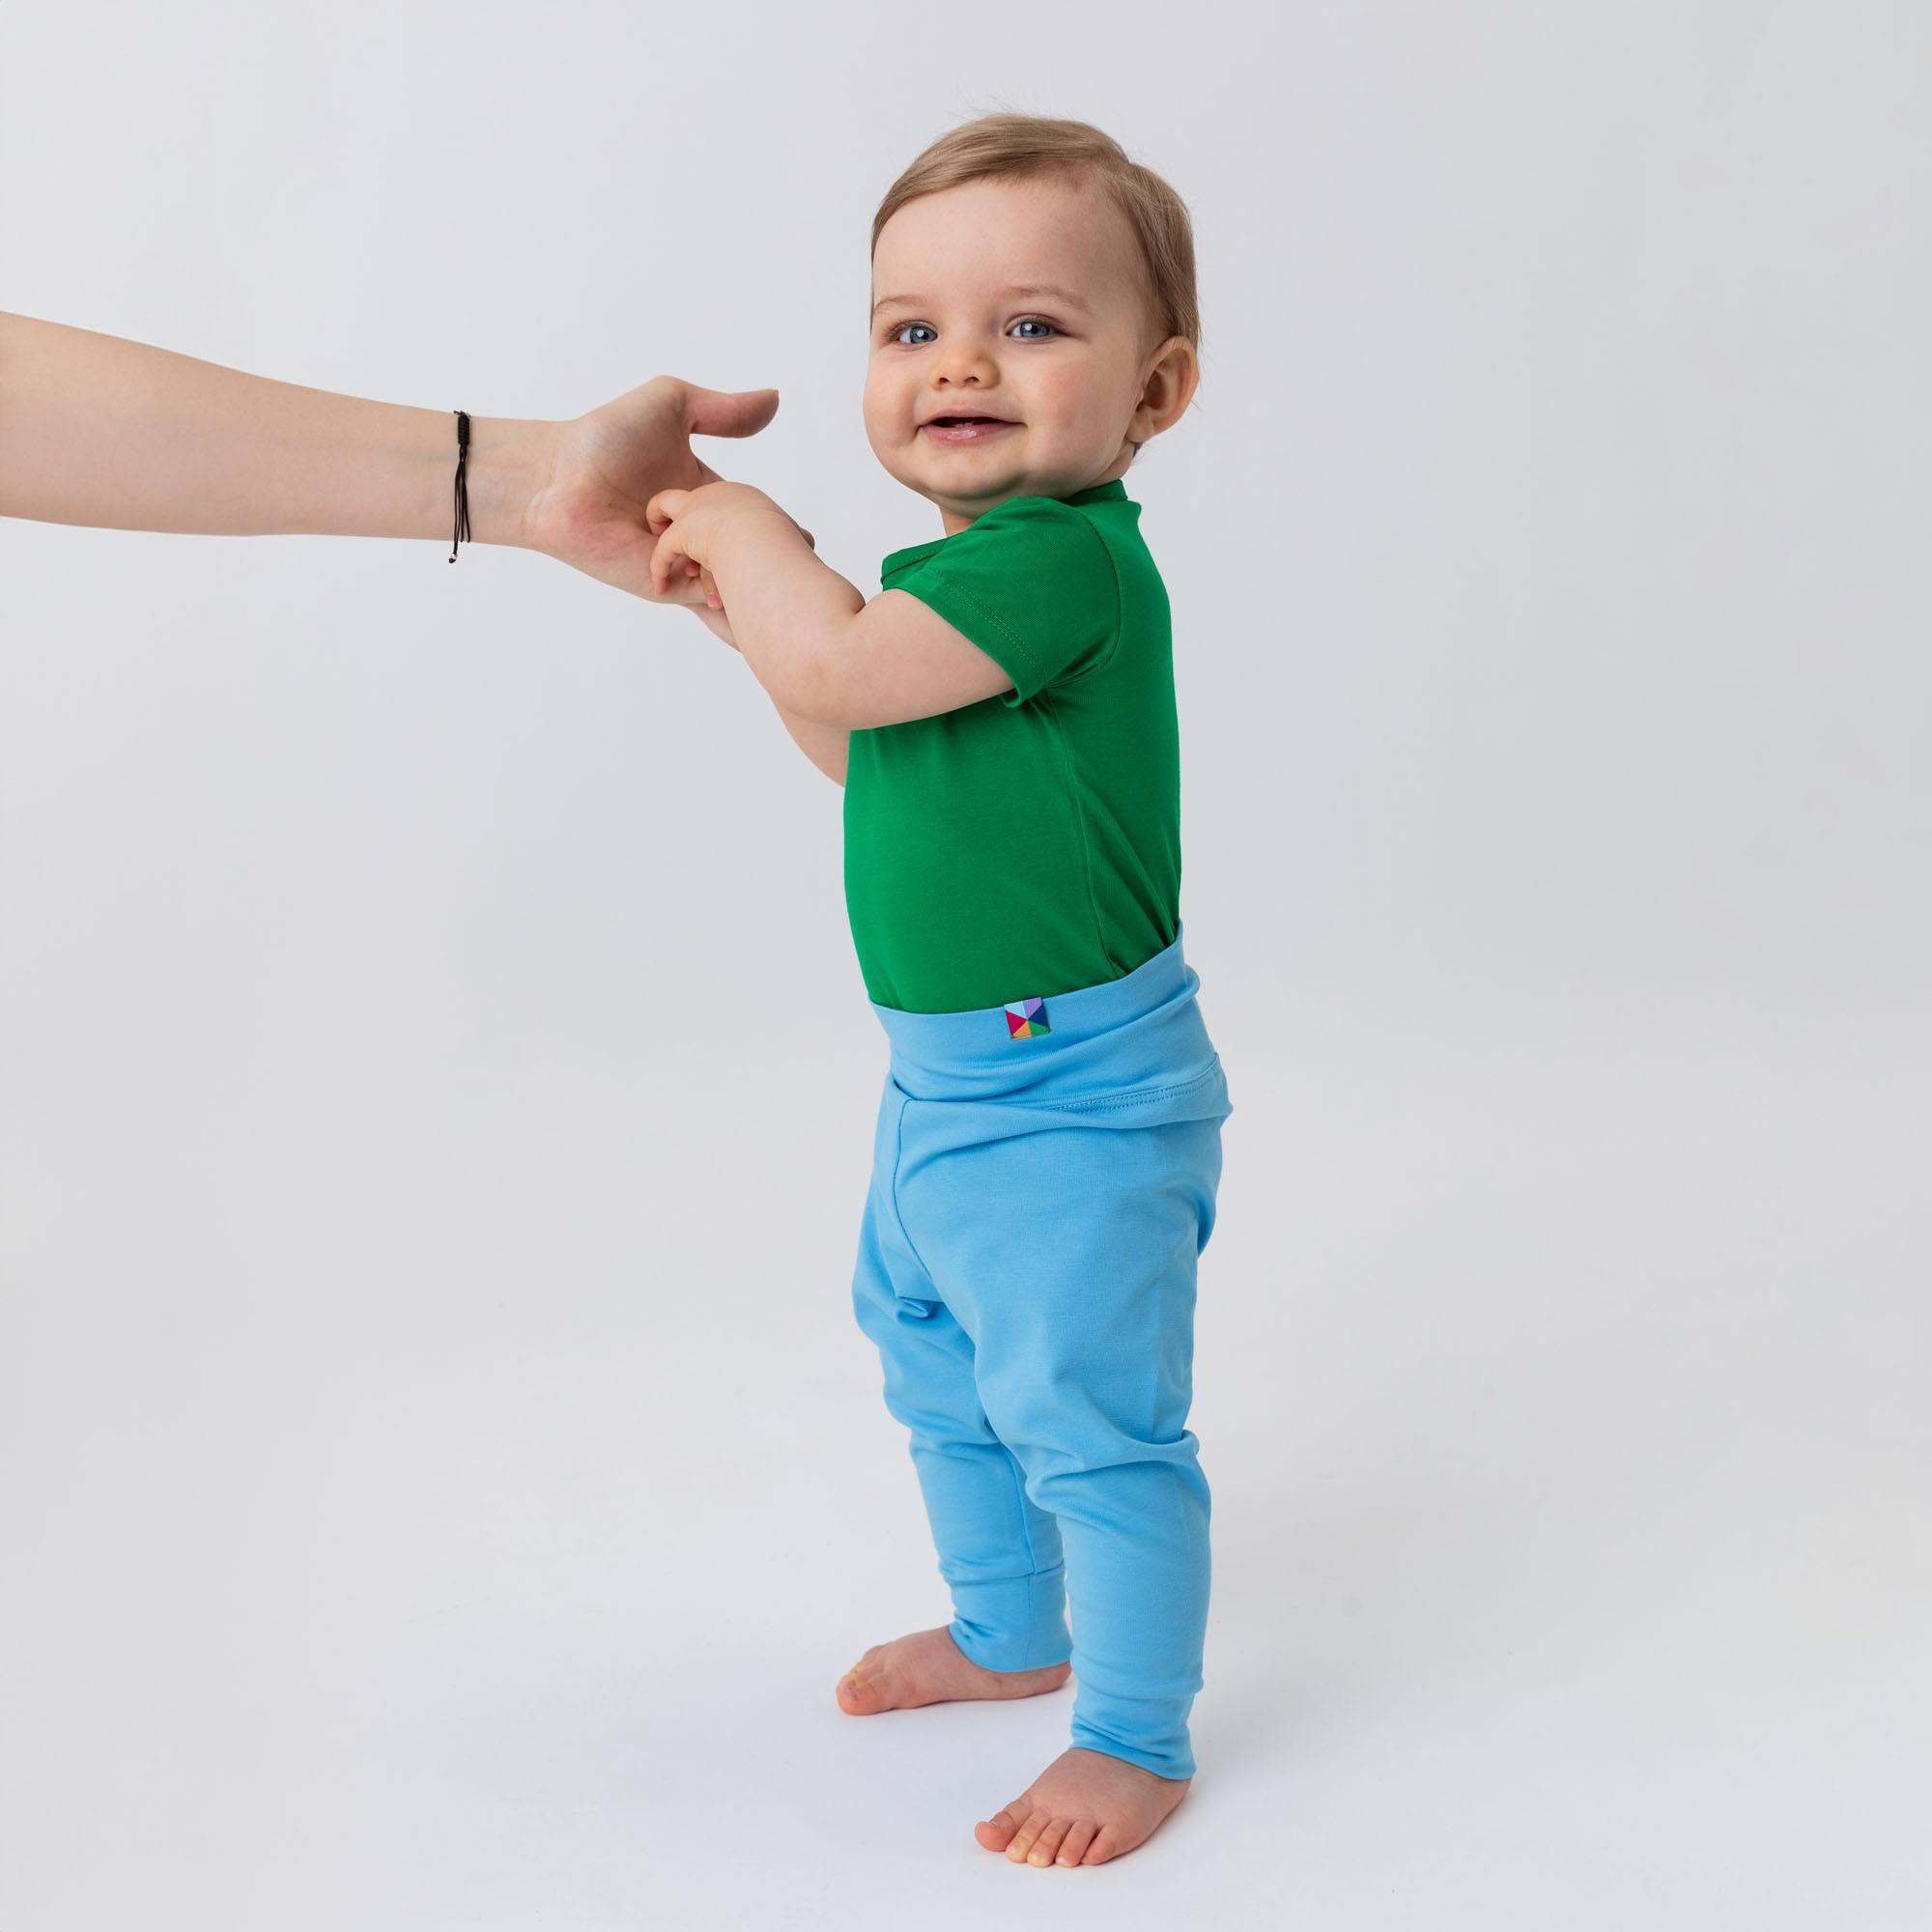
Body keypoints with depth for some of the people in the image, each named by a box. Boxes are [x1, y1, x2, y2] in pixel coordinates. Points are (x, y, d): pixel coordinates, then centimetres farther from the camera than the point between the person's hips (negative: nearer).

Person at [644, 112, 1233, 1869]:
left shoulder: (1064, 558, -25)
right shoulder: (956, 565, 7)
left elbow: (839, 674, -34)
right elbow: (857, 734, 20)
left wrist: (747, 529, -15)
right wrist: (745, 593, 6)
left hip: (1071, 1096, -11)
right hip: (945, 1079, 11)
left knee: (1092, 1421, 0)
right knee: (936, 1375, 26)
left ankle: (1136, 1740, 19)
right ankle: (1011, 1633, 47)